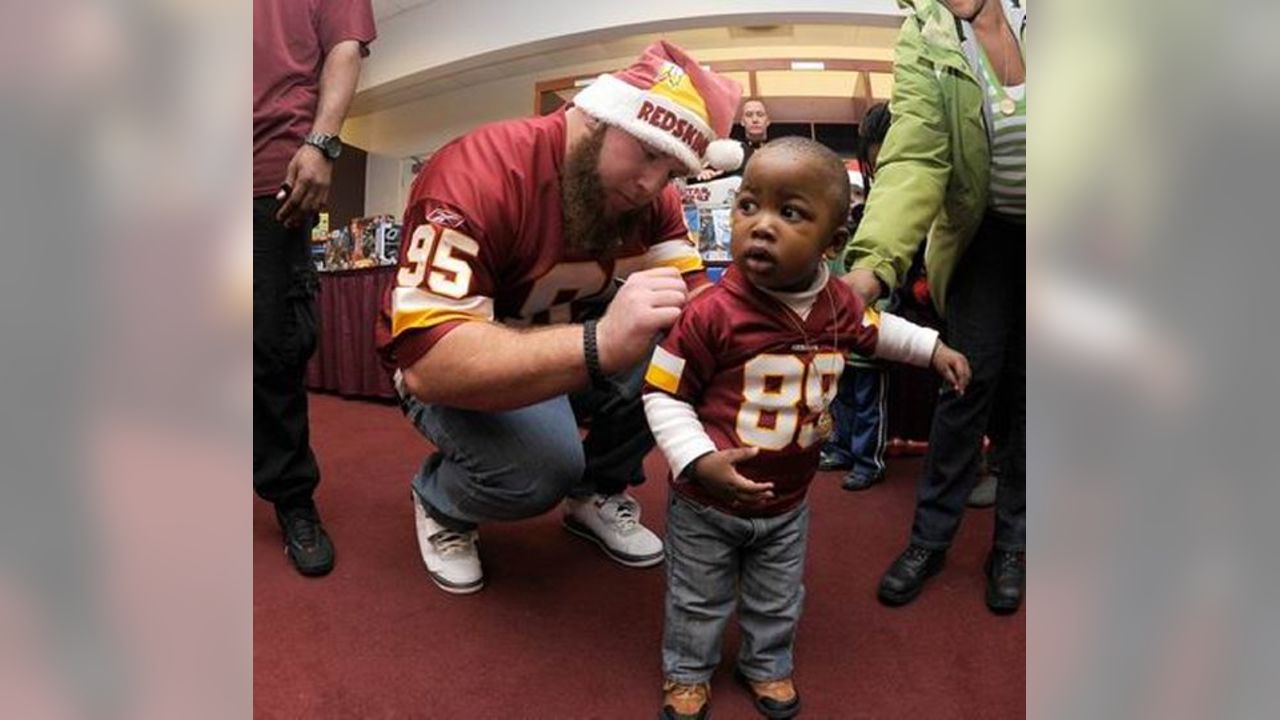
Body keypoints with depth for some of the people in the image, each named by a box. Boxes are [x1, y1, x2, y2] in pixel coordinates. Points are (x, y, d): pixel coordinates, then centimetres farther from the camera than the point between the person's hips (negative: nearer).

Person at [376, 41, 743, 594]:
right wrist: (599, 345, -52)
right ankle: (440, 501, 4)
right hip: (457, 373, -5)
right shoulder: (479, 171, -31)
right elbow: (428, 360, -40)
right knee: (542, 463, -33)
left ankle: (599, 493, 6)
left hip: (570, 353, 6)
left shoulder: (650, 194, -10)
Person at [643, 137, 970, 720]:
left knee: (778, 600, 25)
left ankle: (767, 665, 52)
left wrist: (932, 349, 21)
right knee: (697, 600, 19)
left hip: (786, 502, 4)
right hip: (706, 502, -4)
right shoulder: (711, 312, -27)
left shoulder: (838, 304, -8)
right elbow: (662, 393, -19)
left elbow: (873, 329, 18)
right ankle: (687, 673, 45)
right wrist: (699, 459, -28)